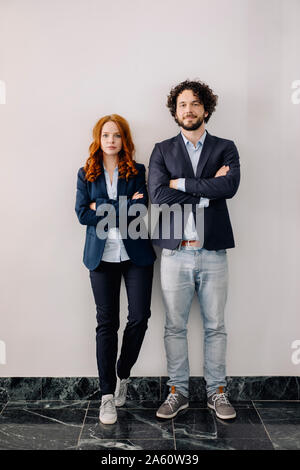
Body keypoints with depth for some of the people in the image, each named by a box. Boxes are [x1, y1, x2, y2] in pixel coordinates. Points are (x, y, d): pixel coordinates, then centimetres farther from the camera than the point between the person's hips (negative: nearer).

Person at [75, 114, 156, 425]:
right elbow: (82, 213, -3)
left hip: (136, 254, 0)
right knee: (106, 322, 2)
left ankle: (123, 375, 25)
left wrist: (101, 207, -10)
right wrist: (124, 208, -8)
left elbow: (139, 209, -10)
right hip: (102, 256, 0)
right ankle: (107, 394, 13)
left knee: (139, 317, -3)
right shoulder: (86, 174, 9)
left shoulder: (137, 171, 5)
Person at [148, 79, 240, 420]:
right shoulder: (162, 150, 7)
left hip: (213, 252, 0)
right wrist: (207, 191, -11)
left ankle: (217, 392, 26)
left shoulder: (225, 148, 7)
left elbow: (230, 186, -13)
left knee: (215, 326, 10)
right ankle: (178, 392, 25)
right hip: (175, 252, 0)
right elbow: (158, 195, -9)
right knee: (175, 327, 9)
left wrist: (181, 183, -11)